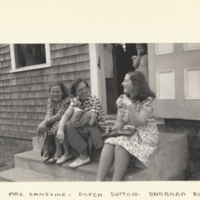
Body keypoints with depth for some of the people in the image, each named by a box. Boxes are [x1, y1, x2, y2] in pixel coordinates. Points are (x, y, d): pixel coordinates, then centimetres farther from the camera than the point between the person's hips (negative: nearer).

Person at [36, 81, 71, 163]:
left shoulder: (66, 101, -14)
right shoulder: (50, 101, 6)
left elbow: (59, 115, -24)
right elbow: (49, 114, -8)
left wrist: (45, 122, -30)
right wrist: (44, 123, -30)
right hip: (54, 123, 6)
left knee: (56, 127, -32)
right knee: (47, 128, -23)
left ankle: (58, 153, -23)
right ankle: (46, 151, -17)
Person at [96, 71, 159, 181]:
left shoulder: (147, 100, -10)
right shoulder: (122, 99, 7)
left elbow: (138, 123, -20)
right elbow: (119, 121, 8)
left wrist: (129, 105, -25)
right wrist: (114, 131, -13)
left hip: (144, 134, -4)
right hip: (127, 133, 5)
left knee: (121, 144, -33)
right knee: (109, 142, -27)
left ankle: (115, 182, -28)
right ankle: (99, 181, -31)